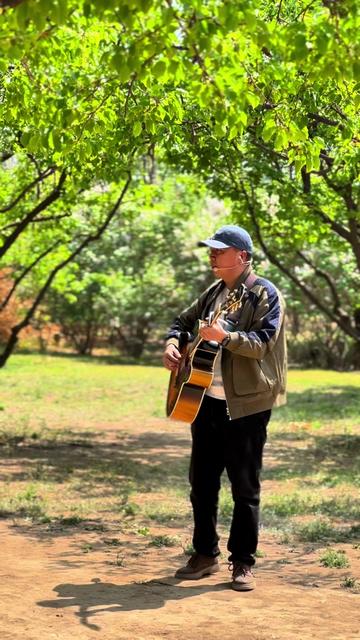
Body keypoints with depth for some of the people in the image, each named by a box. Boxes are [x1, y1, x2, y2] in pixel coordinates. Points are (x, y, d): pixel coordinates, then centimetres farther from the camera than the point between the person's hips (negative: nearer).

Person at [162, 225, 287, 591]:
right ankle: (205, 555, 22)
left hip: (246, 403, -7)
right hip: (206, 399, 7)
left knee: (245, 486, 0)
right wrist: (172, 344, 3)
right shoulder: (214, 293, 14)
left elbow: (262, 343, -20)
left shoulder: (264, 294, -8)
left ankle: (242, 563, 8)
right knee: (201, 481, 11)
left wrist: (225, 336, -34)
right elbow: (184, 320, 24)